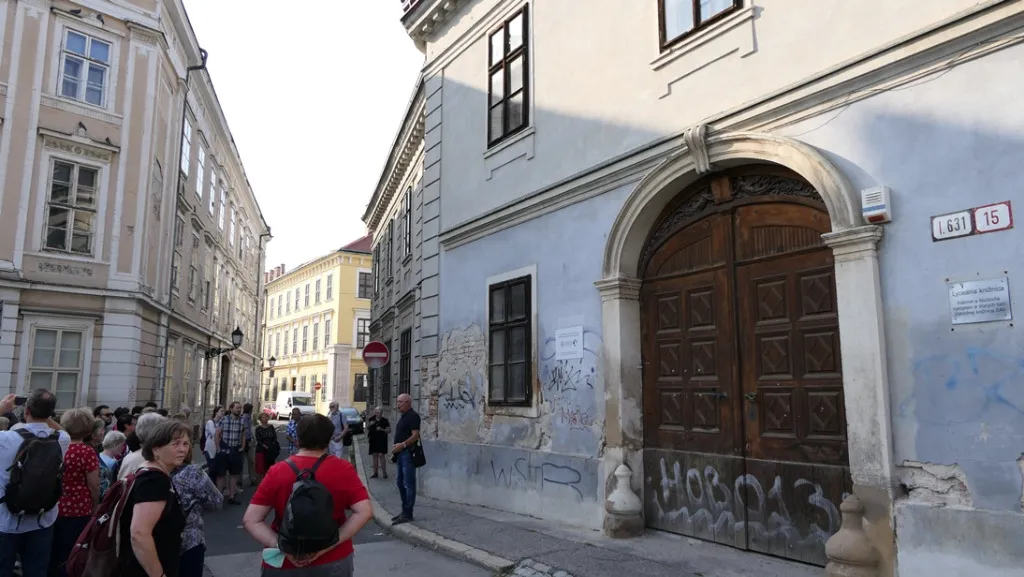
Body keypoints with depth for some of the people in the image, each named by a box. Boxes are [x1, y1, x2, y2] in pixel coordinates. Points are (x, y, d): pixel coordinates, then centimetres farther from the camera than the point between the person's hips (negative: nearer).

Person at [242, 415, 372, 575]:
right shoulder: (343, 469, -8)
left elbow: (250, 520, -9)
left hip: (285, 563, 1)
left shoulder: (277, 471, -7)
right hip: (334, 561, 0)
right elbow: (364, 512, -15)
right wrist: (330, 545, -15)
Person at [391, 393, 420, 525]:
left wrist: (402, 445, -28)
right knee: (400, 481, 15)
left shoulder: (413, 416, -11)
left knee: (408, 484, -5)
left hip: (408, 453, -10)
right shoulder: (403, 417, 18)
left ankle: (407, 514, 0)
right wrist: (396, 448, 13)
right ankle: (404, 510, 25)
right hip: (401, 454, 10)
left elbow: (415, 435, -20)